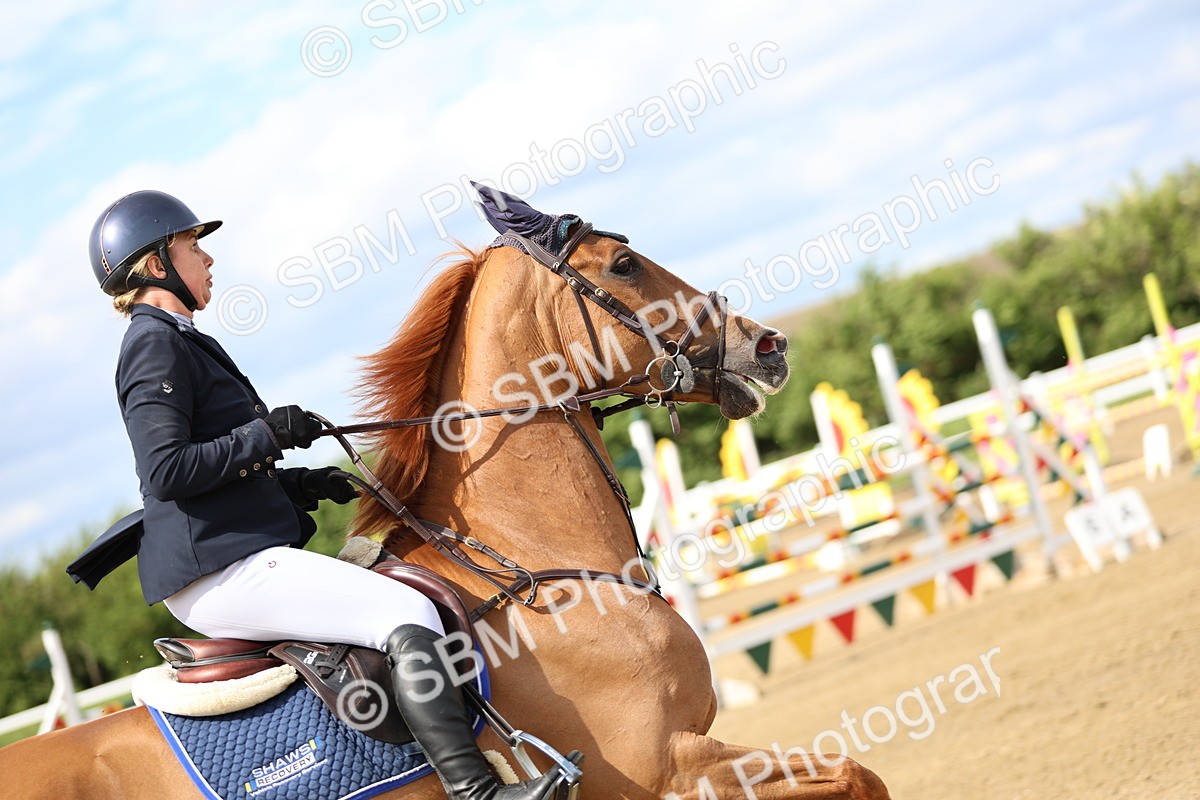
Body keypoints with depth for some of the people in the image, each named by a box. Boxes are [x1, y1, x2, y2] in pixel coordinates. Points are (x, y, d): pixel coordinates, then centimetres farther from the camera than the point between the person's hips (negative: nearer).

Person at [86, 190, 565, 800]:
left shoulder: (179, 342, 23)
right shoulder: (155, 344, -9)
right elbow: (166, 469, -21)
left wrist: (301, 485, 12)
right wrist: (267, 434, -14)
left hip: (237, 559, 11)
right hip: (220, 569, -11)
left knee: (404, 601, 18)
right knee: (407, 614, -22)